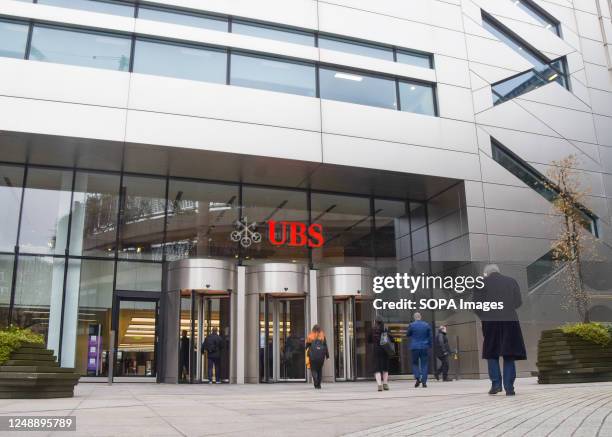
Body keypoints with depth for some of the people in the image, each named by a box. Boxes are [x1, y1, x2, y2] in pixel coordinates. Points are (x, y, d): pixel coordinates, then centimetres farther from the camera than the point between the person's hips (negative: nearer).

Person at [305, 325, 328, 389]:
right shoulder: (322, 336, 2)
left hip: (313, 355, -1)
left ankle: (316, 383, -17)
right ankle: (318, 384, 11)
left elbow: (307, 346, 3)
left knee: (313, 369, 4)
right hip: (321, 355, 1)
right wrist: (327, 355, 7)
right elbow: (325, 346, 1)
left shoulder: (310, 337, 2)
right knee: (320, 369, 13)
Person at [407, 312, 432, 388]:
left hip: (415, 347, -1)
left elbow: (408, 334, 8)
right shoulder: (427, 325, 2)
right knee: (424, 364, 5)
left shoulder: (411, 325, -6)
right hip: (425, 347, 2)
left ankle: (417, 378, -8)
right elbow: (430, 337, 6)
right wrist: (429, 345, 15)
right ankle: (424, 382, 1)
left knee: (415, 363, 11)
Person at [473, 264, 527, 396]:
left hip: (491, 322, -2)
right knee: (509, 355, 6)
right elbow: (518, 302, 7)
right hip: (510, 321, 2)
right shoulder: (511, 281, 10)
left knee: (492, 354, 10)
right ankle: (509, 387, 2)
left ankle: (496, 383, -1)